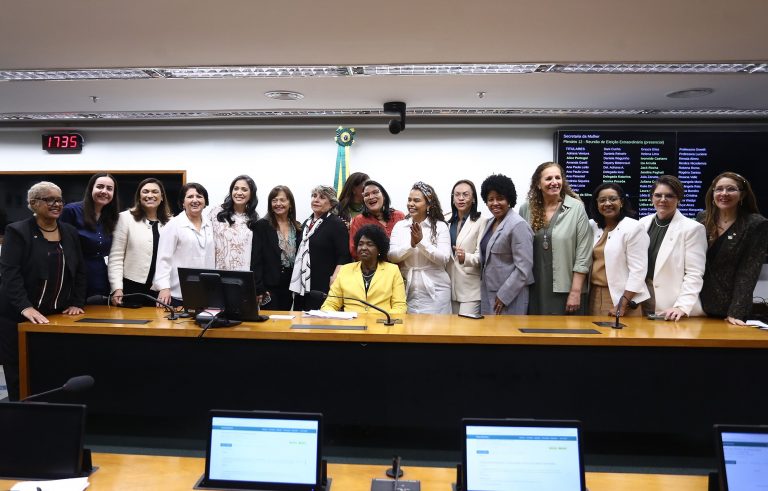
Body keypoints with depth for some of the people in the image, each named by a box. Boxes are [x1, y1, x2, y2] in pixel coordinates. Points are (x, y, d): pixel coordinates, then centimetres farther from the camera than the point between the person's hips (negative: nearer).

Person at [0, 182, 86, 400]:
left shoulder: (70, 232, 10)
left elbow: (79, 271, 12)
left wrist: (77, 303, 1)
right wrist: (25, 307, -26)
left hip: (57, 316, 4)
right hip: (20, 318, -4)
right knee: (21, 379, 3)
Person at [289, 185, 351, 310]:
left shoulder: (336, 224, -5)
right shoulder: (306, 223, 17)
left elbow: (344, 257, -12)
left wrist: (334, 280, -21)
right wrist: (294, 283, 20)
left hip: (323, 287, -7)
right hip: (302, 287, 7)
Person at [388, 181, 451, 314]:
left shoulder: (440, 226, -1)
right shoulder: (399, 226, 7)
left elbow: (444, 259, -10)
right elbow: (391, 256, -3)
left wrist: (422, 242, -18)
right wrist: (411, 244, -17)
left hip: (434, 290, -2)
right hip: (407, 290, 2)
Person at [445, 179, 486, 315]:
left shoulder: (481, 222, -7)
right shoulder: (446, 221, 9)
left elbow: (482, 255, -13)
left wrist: (466, 258, -29)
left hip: (470, 287, -5)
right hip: (450, 285, 5)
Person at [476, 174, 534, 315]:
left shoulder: (518, 225, -14)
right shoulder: (491, 223, 11)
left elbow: (524, 268, -18)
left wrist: (504, 296, -16)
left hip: (509, 297, -7)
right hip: (488, 295, 7)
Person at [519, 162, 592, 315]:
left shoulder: (576, 208, -4)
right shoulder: (526, 209, 4)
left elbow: (583, 254, -6)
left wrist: (576, 292, -9)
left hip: (565, 290, -2)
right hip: (534, 290, 3)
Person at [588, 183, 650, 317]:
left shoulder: (634, 228, -7)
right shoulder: (592, 226, 8)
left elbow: (638, 271, -12)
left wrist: (622, 305, -15)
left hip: (622, 297, -4)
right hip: (594, 295, 5)